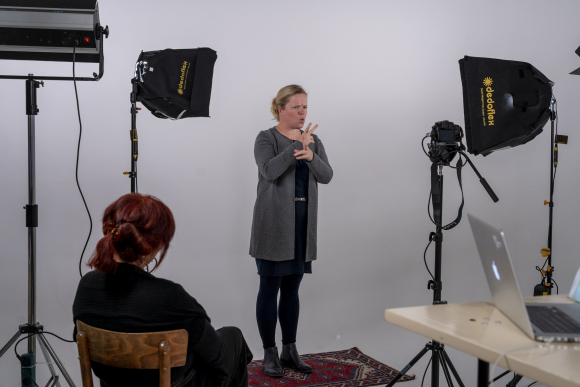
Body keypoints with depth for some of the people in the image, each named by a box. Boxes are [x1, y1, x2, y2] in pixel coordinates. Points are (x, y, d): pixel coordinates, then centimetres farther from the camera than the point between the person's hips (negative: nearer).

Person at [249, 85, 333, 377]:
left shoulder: (313, 140, 10)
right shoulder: (266, 139, -5)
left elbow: (326, 175, -3)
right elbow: (270, 171, -23)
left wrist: (310, 156, -21)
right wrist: (297, 146, -27)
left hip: (302, 224, 5)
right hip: (273, 224, -5)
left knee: (292, 288, 11)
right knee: (270, 288, -1)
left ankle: (290, 351, 20)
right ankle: (269, 354, 8)